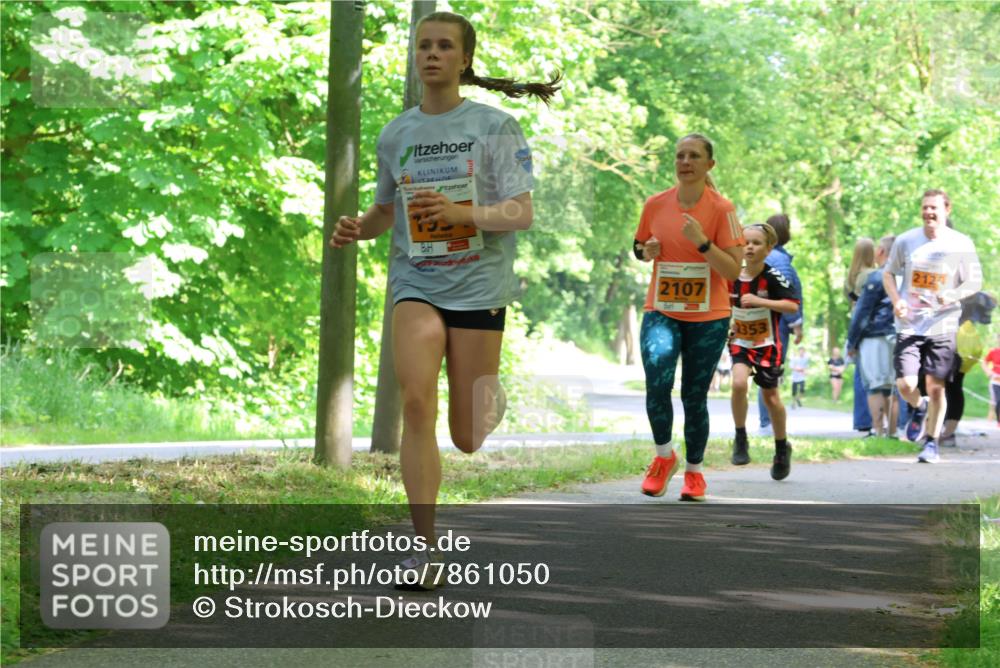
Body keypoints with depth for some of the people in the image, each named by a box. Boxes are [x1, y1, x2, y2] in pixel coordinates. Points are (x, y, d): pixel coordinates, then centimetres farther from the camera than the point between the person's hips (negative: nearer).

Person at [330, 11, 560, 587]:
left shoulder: (495, 126, -2)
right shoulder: (396, 134, 7)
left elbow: (522, 213, -7)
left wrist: (461, 212, -24)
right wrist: (358, 228, 0)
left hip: (479, 285, -2)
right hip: (416, 284, 2)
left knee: (467, 437, 3)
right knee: (416, 399, -23)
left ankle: (492, 400, 42)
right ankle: (425, 545, -20)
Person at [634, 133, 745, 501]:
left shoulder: (722, 209, -8)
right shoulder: (655, 204, 1)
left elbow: (733, 270, -11)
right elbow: (640, 248, 18)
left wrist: (702, 242, -24)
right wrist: (647, 251, -5)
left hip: (708, 318, -1)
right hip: (661, 311, 1)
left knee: (694, 396, 5)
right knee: (657, 379, -22)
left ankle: (694, 471, 24)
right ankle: (663, 455, 0)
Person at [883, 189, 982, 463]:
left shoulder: (961, 244, -3)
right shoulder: (905, 241, 0)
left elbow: (975, 282, 2)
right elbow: (888, 273, 12)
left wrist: (952, 297, -18)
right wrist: (896, 300, -7)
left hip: (942, 325, -1)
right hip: (909, 325, 1)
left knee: (936, 387, 2)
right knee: (905, 384, -9)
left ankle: (931, 443, 18)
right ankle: (918, 408, 27)